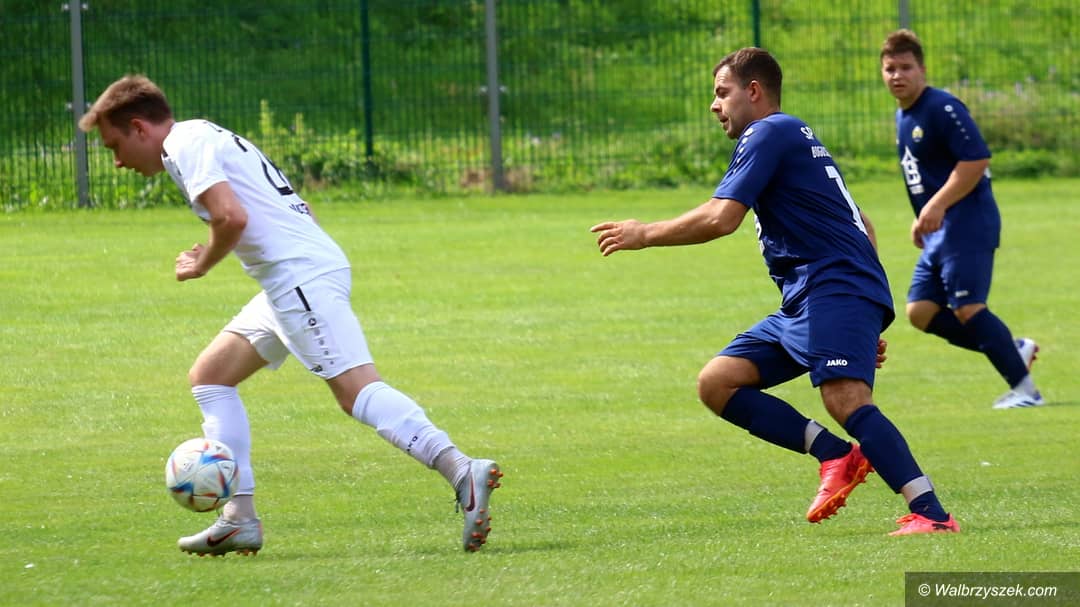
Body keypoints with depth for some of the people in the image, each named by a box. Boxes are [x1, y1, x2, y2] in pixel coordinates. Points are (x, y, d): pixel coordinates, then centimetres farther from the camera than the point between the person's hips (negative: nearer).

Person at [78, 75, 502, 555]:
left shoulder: (184, 144, -4)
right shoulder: (207, 138, 27)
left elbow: (231, 217, -19)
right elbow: (299, 211, 27)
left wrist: (201, 265, -2)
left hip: (302, 277, -10)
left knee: (356, 391, -18)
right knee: (209, 376, 14)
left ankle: (462, 473, -30)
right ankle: (239, 519, 11)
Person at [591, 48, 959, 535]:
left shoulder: (768, 133, -3)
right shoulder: (794, 138, 28)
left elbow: (720, 218, -14)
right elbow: (861, 226, 30)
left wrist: (645, 234, 0)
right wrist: (865, 323, 28)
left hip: (834, 292, -10)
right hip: (803, 304, 10)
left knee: (845, 399, -27)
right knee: (717, 383, 4)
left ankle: (931, 514, -34)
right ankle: (838, 456, -7)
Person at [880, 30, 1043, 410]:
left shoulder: (942, 108, -13)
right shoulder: (903, 116, 16)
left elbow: (976, 159, -21)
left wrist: (938, 206, -23)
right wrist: (923, 219, 22)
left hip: (968, 225, -10)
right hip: (939, 232, 10)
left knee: (968, 309, -14)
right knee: (921, 312, 2)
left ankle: (1024, 389, -4)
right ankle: (1015, 349, 11)